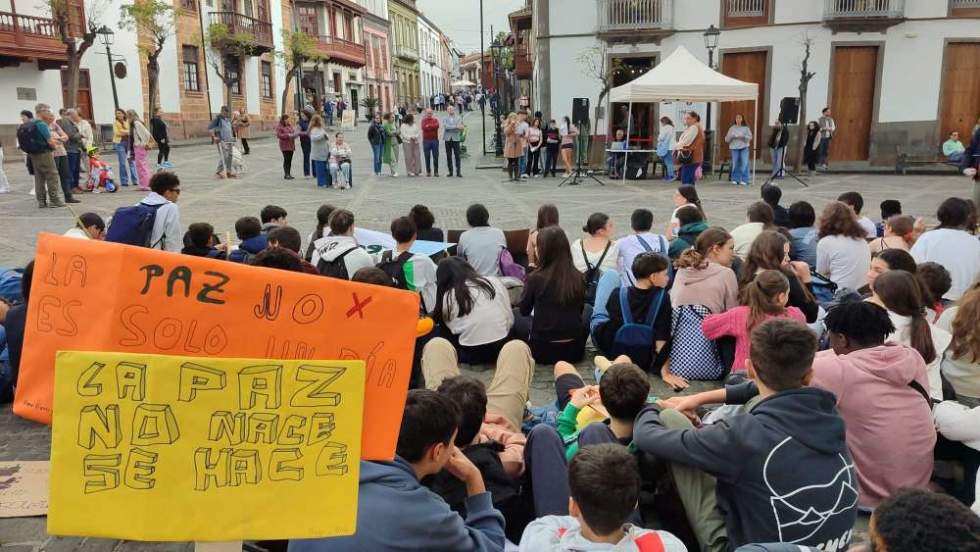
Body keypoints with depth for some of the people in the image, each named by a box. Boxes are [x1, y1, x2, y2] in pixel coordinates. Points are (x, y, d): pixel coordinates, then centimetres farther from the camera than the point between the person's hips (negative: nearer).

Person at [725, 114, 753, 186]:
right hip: (734, 148, 1)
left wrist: (743, 137, -16)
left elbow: (750, 137, -2)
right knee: (735, 164, 0)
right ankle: (735, 179, 10)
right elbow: (727, 139, 6)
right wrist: (732, 136, -13)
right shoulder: (732, 128, 9)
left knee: (744, 164, -9)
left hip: (744, 147, -1)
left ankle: (744, 180, -5)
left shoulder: (746, 128, 6)